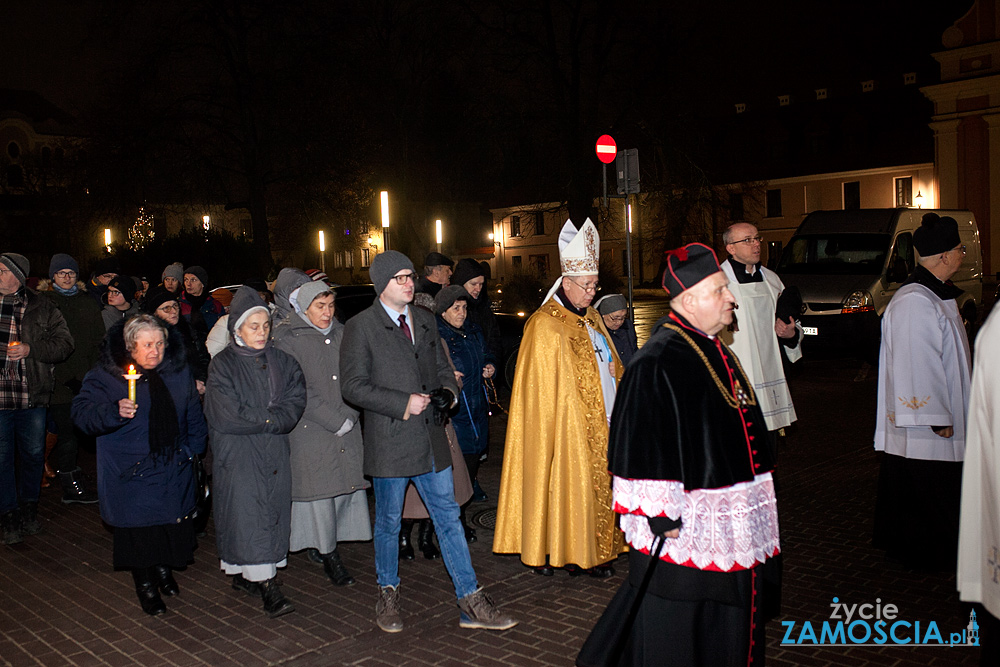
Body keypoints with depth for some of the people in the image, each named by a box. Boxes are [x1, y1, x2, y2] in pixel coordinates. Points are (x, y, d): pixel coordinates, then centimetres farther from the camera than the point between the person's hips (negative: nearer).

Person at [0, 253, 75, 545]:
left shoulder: (41, 308, 1)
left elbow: (64, 343, -2)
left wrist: (31, 349, -14)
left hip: (32, 397, 0)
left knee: (33, 455, 12)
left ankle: (29, 508, 30)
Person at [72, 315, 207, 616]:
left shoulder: (178, 370, 4)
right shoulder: (105, 376, -7)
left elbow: (194, 414, 15)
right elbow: (82, 413, -14)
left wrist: (192, 449, 10)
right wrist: (115, 411, -31)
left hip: (173, 468, 3)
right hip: (131, 472, -3)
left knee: (173, 521, 9)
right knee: (138, 527, 3)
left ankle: (164, 568, 37)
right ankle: (144, 584, 25)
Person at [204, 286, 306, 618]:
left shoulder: (281, 362, 9)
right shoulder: (222, 365, -4)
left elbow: (296, 402, -1)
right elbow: (227, 416, -13)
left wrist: (262, 419, -14)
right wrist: (270, 418, -8)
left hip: (275, 453, 5)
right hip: (238, 455, -4)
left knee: (272, 511, 5)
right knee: (247, 513, -7)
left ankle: (244, 575, 18)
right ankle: (267, 586, -6)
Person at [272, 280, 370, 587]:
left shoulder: (341, 333, 12)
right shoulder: (287, 339, -3)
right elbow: (298, 391, -10)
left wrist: (349, 415, -1)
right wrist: (334, 421, -13)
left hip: (347, 427, 5)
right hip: (311, 431, -5)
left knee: (347, 482, 3)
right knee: (319, 487, -1)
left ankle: (320, 543, 22)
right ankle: (328, 555, 11)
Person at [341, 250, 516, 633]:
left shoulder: (424, 321, 11)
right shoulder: (360, 327, -7)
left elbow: (442, 366, 20)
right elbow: (353, 386, -12)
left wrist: (448, 391, -2)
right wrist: (404, 403, -18)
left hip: (430, 440, 5)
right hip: (390, 443, -5)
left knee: (449, 518, 8)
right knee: (388, 524, 12)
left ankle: (471, 602, 15)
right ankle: (388, 595, 34)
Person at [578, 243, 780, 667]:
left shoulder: (715, 351, 10)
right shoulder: (657, 363, -20)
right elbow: (647, 448, -22)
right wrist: (663, 518, -21)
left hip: (731, 523, 10)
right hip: (685, 527, -9)